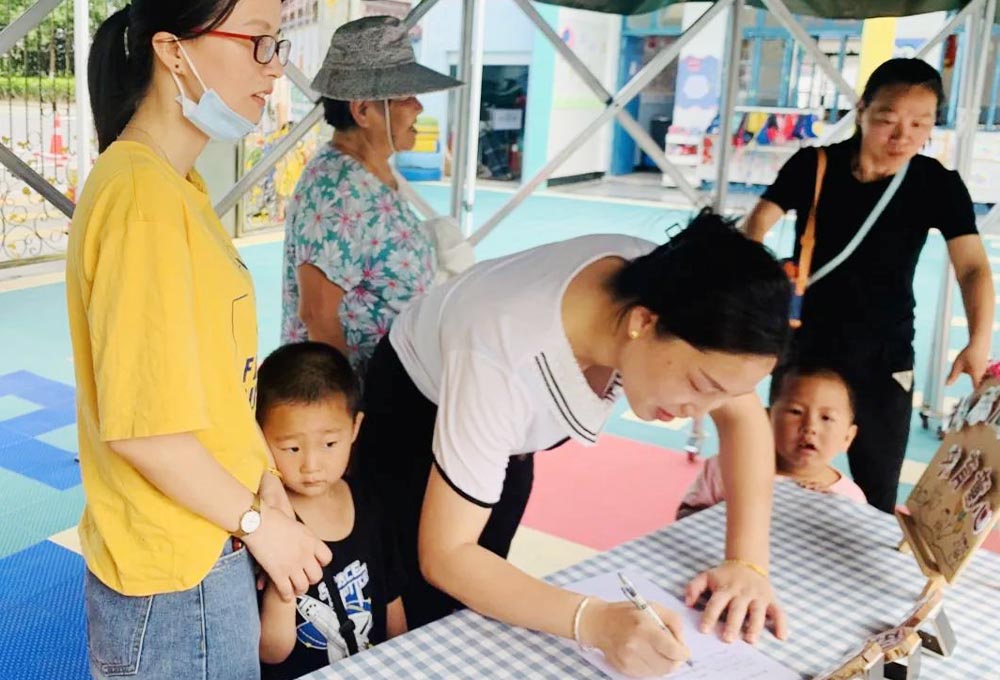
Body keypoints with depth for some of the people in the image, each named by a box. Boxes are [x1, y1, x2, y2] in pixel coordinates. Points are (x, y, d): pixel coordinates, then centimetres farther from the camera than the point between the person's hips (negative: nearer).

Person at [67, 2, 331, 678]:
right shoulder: (141, 197, -23)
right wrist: (258, 522, -13)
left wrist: (263, 478, 3)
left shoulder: (177, 185, 7)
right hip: (175, 581, -8)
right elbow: (142, 425, -24)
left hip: (208, 543, 9)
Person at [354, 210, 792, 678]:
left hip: (511, 428, 5)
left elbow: (743, 414, -14)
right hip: (414, 408, -5)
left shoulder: (668, 288, -29)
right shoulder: (505, 359, -45)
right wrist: (595, 623, -49)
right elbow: (445, 556, -39)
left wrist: (748, 562, -24)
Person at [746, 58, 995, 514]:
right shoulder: (813, 166, -8)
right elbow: (758, 223, -16)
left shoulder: (939, 185, -8)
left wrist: (979, 341, -31)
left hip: (884, 360, 0)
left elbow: (972, 266, -14)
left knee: (876, 499, 8)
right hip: (804, 346, 0)